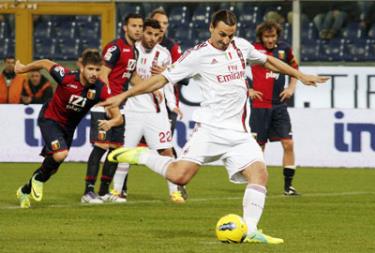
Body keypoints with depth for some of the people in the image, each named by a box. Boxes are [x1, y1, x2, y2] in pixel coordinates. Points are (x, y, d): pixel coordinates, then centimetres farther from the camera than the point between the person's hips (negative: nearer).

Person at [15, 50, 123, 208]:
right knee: (60, 153, -29)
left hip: (69, 127, 5)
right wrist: (23, 68, 4)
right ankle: (39, 178, 1)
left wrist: (110, 123, -49)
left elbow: (118, 117, -24)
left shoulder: (101, 89, -24)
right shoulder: (67, 78, -30)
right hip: (50, 118, -5)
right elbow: (45, 64, -12)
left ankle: (25, 191, 42)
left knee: (52, 168, 16)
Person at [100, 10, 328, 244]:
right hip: (211, 128, -5)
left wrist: (300, 76, 30)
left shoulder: (241, 46, 11)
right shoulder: (198, 55, -5)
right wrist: (123, 96, -5)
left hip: (239, 132, 5)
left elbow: (268, 61, 30)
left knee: (260, 173, -13)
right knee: (180, 176, -20)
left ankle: (250, 231, -11)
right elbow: (162, 79, -2)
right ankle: (142, 156, 4)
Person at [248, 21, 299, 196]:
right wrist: (248, 90, -4)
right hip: (259, 104, -3)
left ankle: (288, 186, 3)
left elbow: (294, 68, 23)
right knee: (258, 146, 1)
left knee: (288, 144, -4)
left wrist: (291, 87, 9)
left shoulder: (284, 49, 6)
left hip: (279, 104, 3)